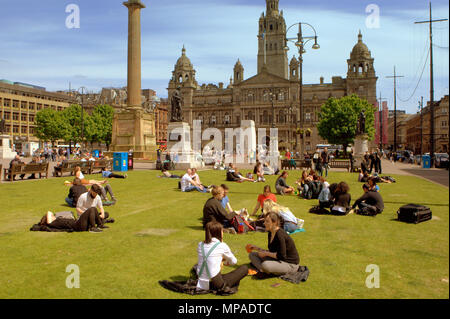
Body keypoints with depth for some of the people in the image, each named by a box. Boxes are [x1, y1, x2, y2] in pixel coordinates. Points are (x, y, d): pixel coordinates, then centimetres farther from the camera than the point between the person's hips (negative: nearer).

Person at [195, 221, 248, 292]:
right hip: (216, 285, -4)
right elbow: (234, 261, 11)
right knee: (245, 268, 5)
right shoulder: (222, 246, -6)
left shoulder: (200, 245, 6)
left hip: (201, 284, 4)